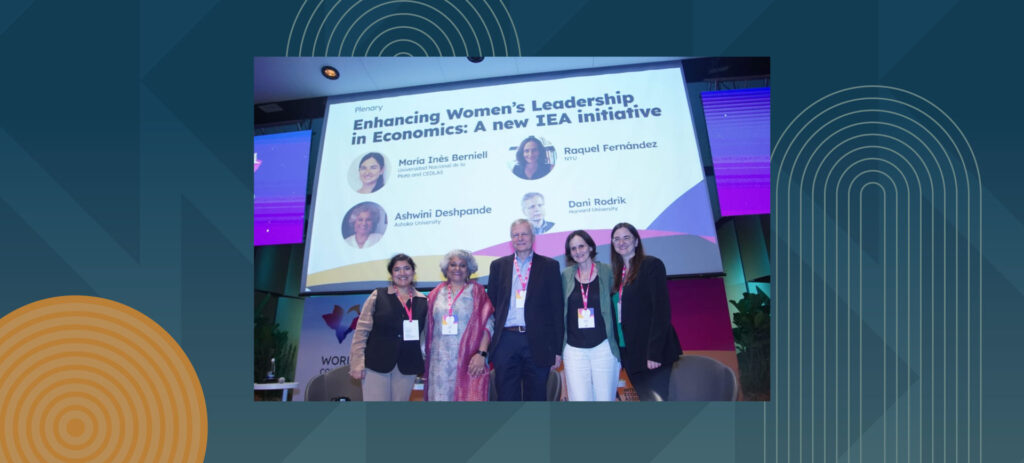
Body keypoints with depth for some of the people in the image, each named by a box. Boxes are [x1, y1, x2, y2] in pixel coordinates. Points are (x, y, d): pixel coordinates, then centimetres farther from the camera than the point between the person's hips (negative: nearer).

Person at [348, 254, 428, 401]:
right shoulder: (378, 296, 1)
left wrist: (423, 367, 4)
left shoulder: (423, 301, 8)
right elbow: (362, 330, -1)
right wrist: (357, 364, -7)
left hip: (407, 367, 2)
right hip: (376, 364, -2)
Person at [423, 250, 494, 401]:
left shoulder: (476, 291, 5)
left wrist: (481, 353, -15)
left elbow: (487, 324, -3)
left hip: (468, 361, -2)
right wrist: (425, 354, 8)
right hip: (440, 361, 3)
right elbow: (429, 328, 15)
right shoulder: (436, 294, 13)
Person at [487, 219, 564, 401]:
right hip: (506, 342, 1)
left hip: (538, 344, -1)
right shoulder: (498, 266, 11)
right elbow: (491, 305, 11)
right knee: (507, 397, 6)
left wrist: (557, 349, -2)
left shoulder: (549, 266, 5)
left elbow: (557, 309, 2)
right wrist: (487, 344, 5)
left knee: (536, 397, 7)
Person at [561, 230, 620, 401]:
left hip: (603, 347, -1)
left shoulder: (607, 271, 3)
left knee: (605, 398, 2)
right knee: (579, 399, -3)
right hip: (574, 349, 1)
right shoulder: (565, 275, 7)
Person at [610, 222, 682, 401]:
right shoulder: (617, 273, 14)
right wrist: (616, 350, 5)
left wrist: (654, 352, -18)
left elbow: (661, 310, -12)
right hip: (629, 353, 6)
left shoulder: (651, 265, -5)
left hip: (652, 353, -6)